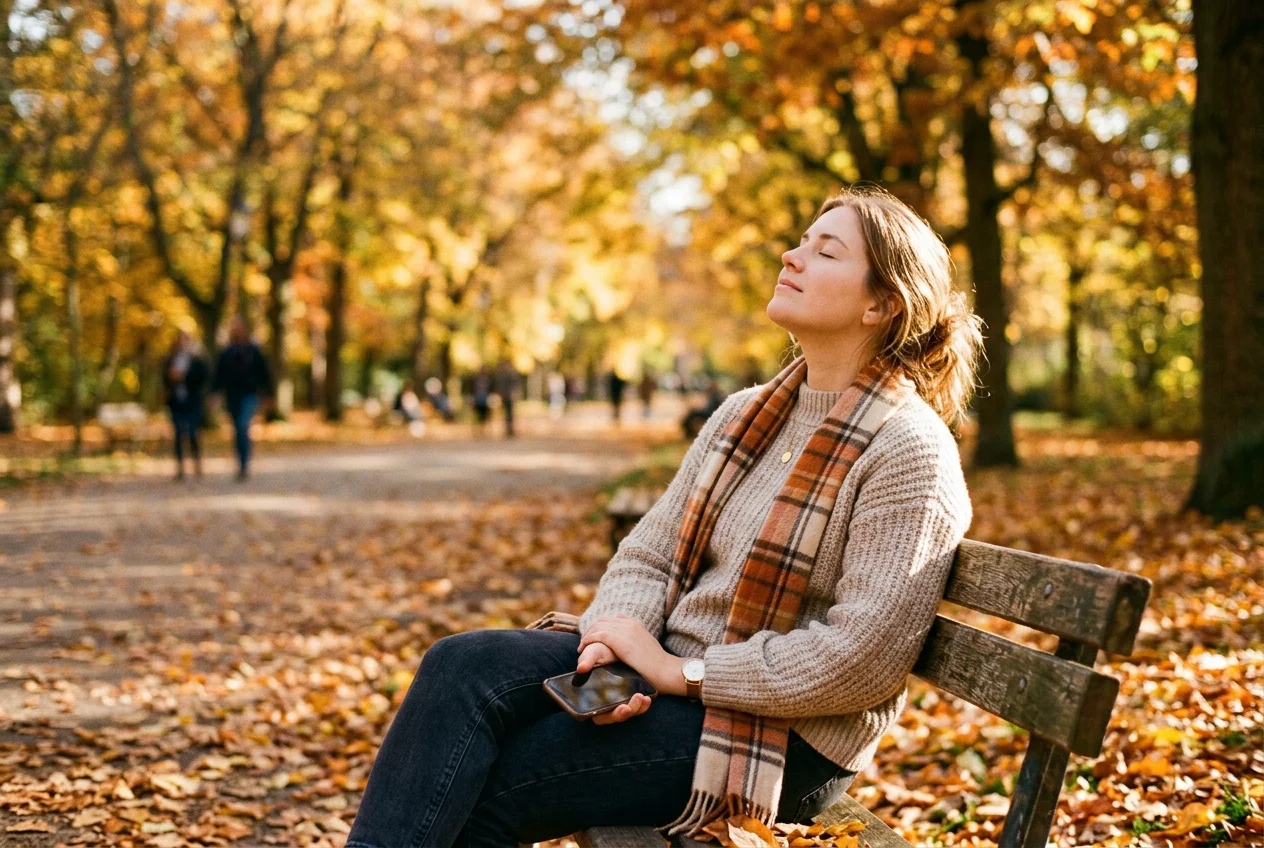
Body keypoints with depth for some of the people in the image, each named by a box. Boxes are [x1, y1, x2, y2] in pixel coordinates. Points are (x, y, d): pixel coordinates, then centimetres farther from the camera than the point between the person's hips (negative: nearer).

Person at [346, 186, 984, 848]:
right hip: (676, 675, 7)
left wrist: (683, 672, -17)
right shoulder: (743, 415, 11)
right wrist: (614, 644, -12)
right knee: (463, 666, -17)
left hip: (783, 735, -7)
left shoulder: (910, 451, -13)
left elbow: (862, 656, -20)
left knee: (480, 794, -19)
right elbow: (649, 552, 10)